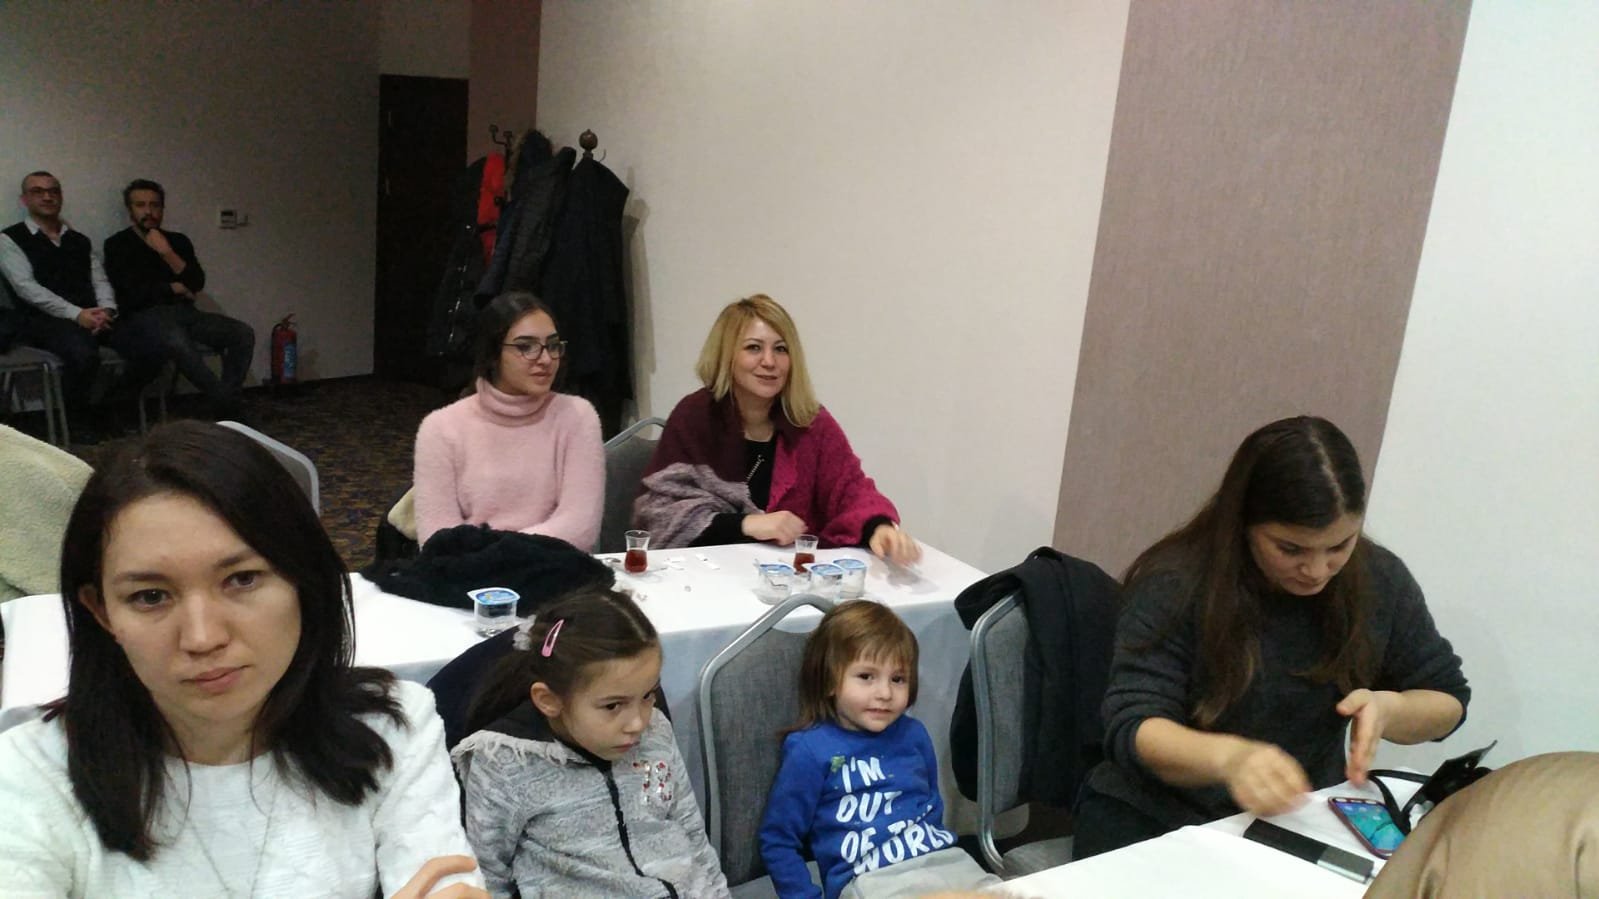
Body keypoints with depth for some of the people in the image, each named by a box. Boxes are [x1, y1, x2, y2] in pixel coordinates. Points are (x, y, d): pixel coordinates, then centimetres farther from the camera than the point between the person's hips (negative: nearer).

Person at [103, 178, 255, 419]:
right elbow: (135, 292, -6)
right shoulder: (117, 245, 7)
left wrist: (167, 253, -6)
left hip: (182, 313, 5)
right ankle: (228, 406, -29)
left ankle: (224, 406, -22)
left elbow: (197, 283, 5)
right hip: (141, 318, -5)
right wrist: (175, 288, 6)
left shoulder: (177, 241, 19)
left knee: (242, 333, -20)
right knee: (177, 341, -40)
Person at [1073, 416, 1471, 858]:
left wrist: (1388, 709, -16)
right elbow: (1133, 725, -22)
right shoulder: (1174, 582, -18)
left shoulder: (1380, 581, -5)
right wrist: (1227, 756, -42)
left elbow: (1447, 699, 7)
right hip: (1154, 821, -3)